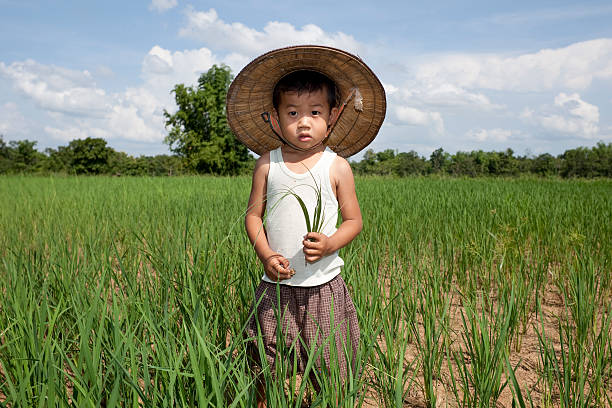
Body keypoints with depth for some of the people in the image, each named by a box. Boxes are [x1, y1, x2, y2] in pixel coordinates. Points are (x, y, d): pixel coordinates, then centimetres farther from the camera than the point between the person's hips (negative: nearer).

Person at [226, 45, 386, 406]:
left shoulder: (337, 166, -3)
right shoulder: (268, 163, 1)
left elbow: (354, 220, 2)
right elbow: (254, 215, 4)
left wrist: (329, 244, -17)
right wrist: (266, 255, -12)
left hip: (324, 285, -1)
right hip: (277, 284, 1)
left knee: (331, 376, 9)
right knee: (265, 369, 12)